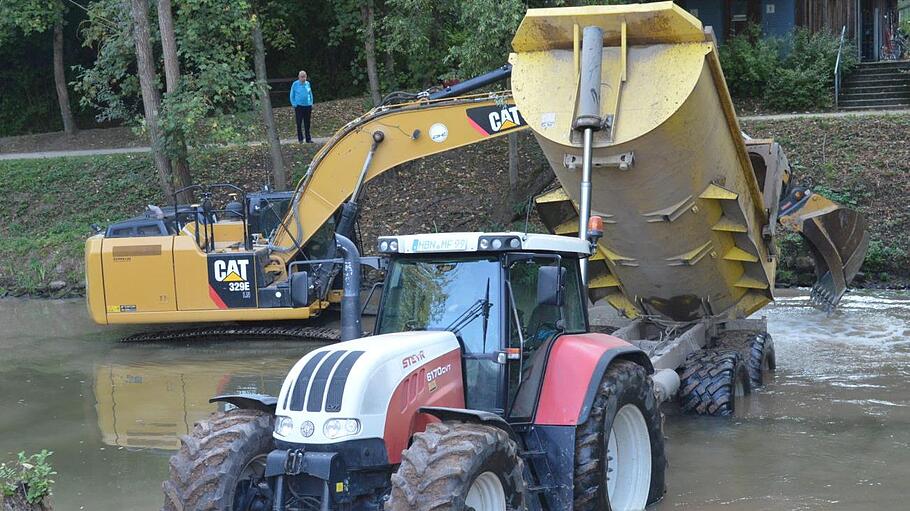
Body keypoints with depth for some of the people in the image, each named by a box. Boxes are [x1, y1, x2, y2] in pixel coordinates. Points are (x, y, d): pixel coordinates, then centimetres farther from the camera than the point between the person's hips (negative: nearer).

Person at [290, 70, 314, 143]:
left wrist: (311, 104, 11)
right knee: (299, 123, -3)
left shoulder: (307, 83, 7)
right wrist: (294, 104, -3)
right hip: (299, 106, -3)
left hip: (307, 106, 3)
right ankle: (300, 138, 4)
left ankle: (308, 139, 12)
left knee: (307, 124, 7)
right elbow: (292, 96, 4)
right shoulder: (295, 84, -3)